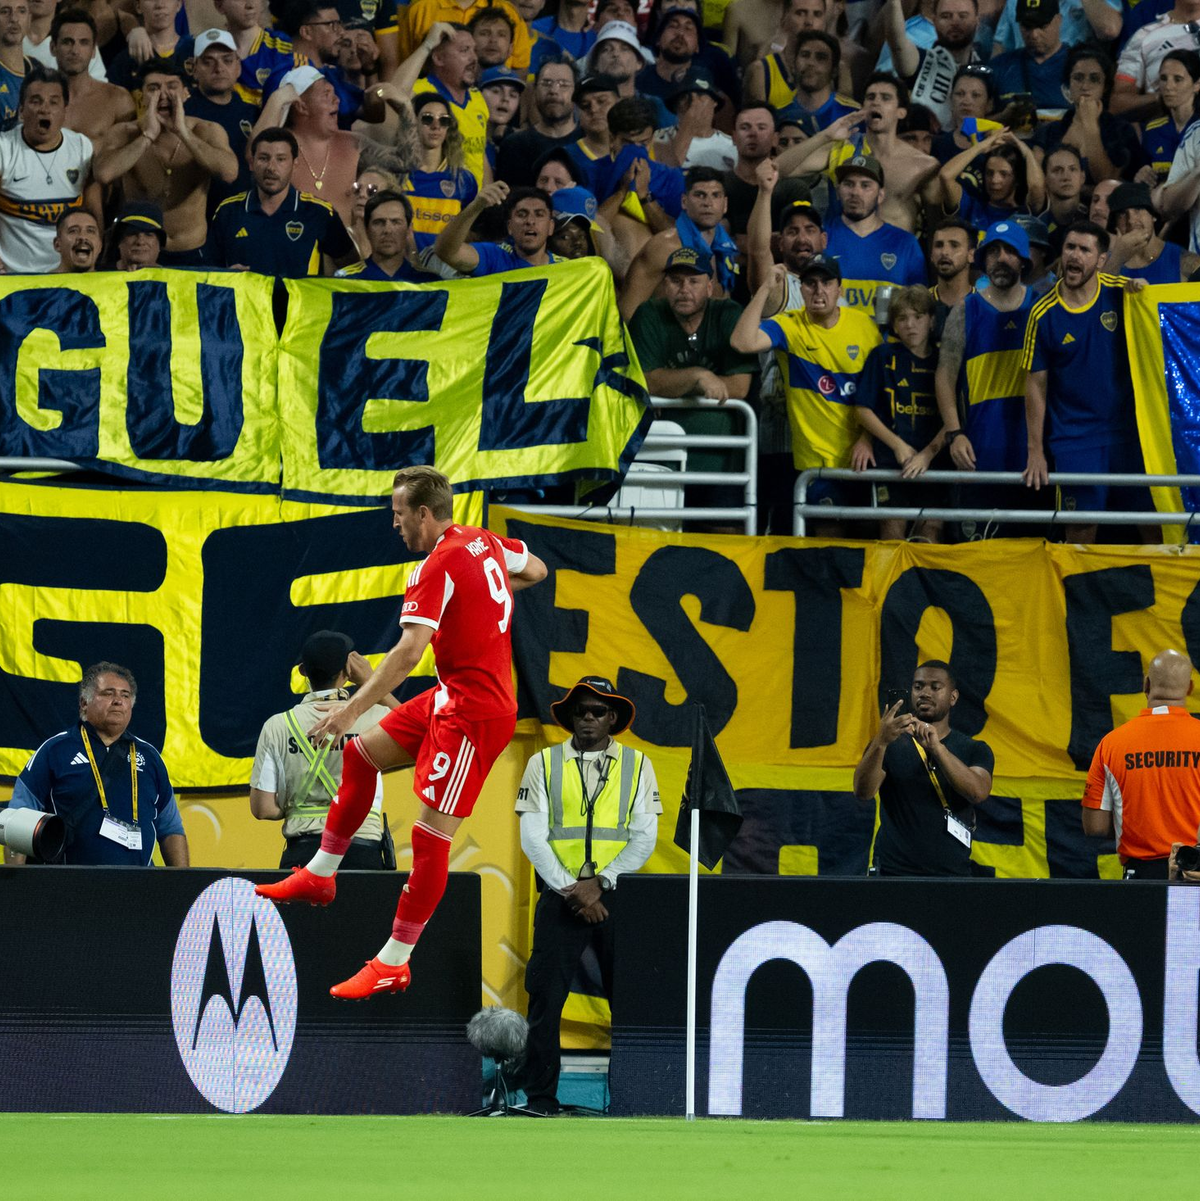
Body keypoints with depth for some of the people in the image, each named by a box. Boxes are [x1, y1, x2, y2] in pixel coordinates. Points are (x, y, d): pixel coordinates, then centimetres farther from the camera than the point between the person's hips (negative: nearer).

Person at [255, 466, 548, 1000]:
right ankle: (320, 874, 26)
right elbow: (536, 570, 25)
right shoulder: (482, 541, 6)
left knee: (431, 834, -7)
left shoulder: (438, 566, -20)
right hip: (452, 695, 11)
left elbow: (409, 651, -30)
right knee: (361, 753, 17)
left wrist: (354, 708, -32)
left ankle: (394, 963, -4)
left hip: (474, 711, -11)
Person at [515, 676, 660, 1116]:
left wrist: (599, 884, -10)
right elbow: (533, 838, 2)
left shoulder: (637, 765, 9)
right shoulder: (543, 764, 8)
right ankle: (540, 1096, -1)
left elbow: (643, 839, 2)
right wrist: (571, 890, -9)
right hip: (560, 895, 0)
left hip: (616, 896, 0)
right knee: (545, 997, -6)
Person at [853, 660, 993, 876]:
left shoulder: (974, 750, 8)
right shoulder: (891, 746, 7)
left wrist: (937, 747, -25)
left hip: (952, 875, 1)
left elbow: (978, 792, -13)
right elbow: (863, 792, -10)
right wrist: (881, 742, -28)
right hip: (894, 873, -1)